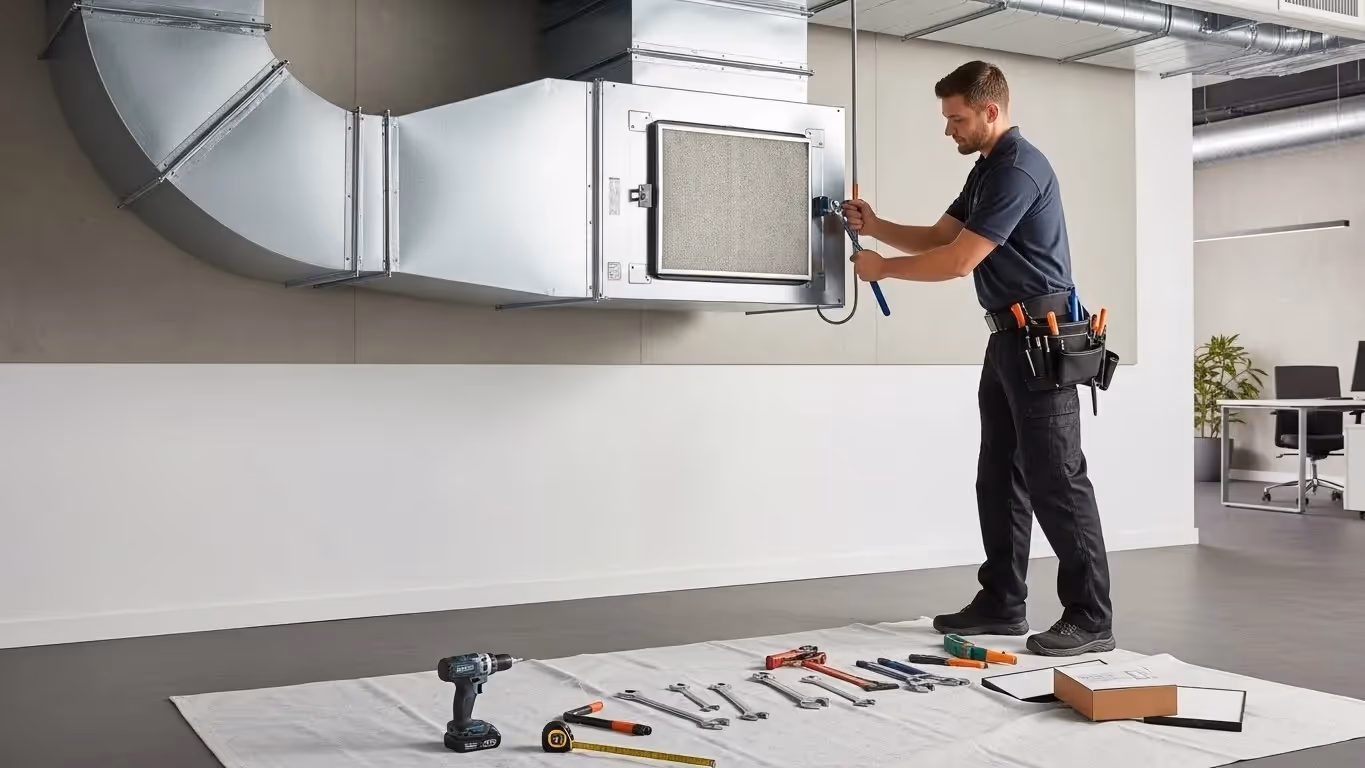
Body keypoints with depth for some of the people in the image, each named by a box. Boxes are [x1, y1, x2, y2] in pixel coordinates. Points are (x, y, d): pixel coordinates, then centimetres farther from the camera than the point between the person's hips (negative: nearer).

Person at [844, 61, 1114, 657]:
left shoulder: (1019, 169, -17)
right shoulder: (987, 170, 17)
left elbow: (958, 260, -19)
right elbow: (937, 238, 20)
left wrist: (883, 268, -7)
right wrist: (876, 227, 5)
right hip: (1009, 337, 11)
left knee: (1055, 479, -9)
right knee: (1000, 477, 12)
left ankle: (1091, 619, -3)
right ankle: (1002, 603, 20)